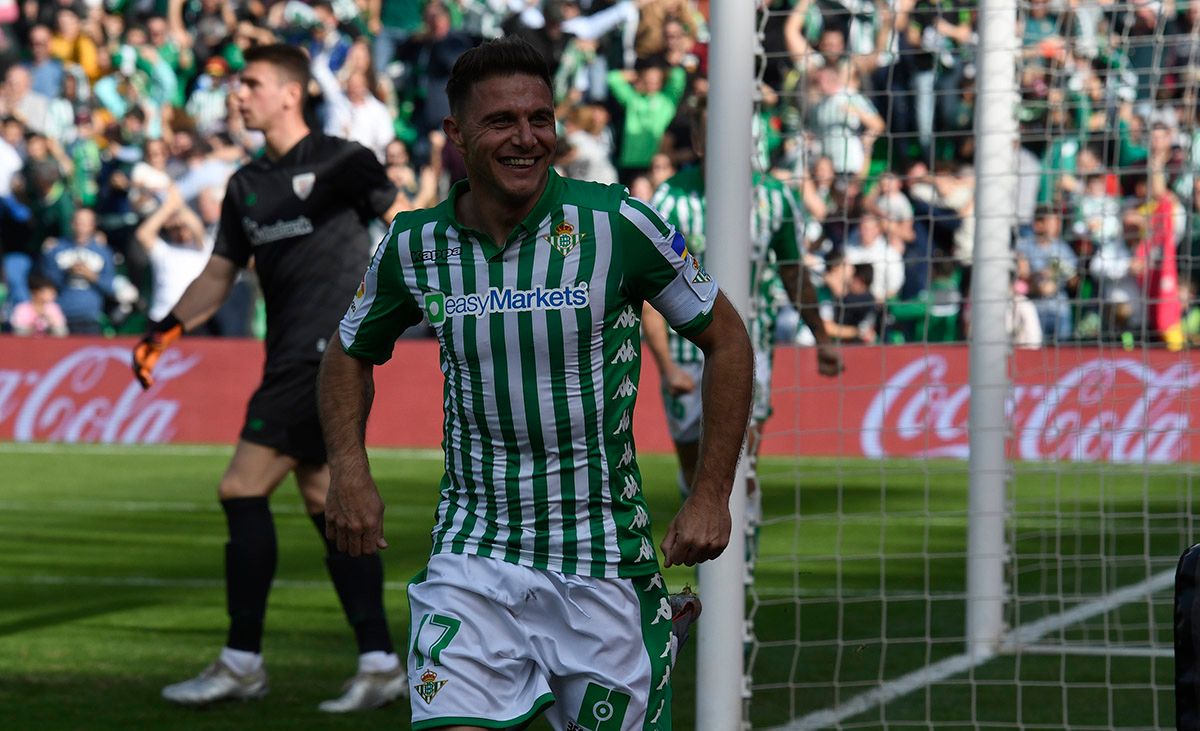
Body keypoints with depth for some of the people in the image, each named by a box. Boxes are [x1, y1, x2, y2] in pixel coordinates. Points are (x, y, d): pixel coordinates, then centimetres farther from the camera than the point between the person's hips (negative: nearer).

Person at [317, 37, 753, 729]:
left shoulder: (617, 224, -8)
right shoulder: (415, 244, 0)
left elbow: (726, 339, 2)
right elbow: (351, 353, 18)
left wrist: (711, 495, -3)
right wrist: (350, 470, 2)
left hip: (602, 549, -1)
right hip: (474, 550, 1)